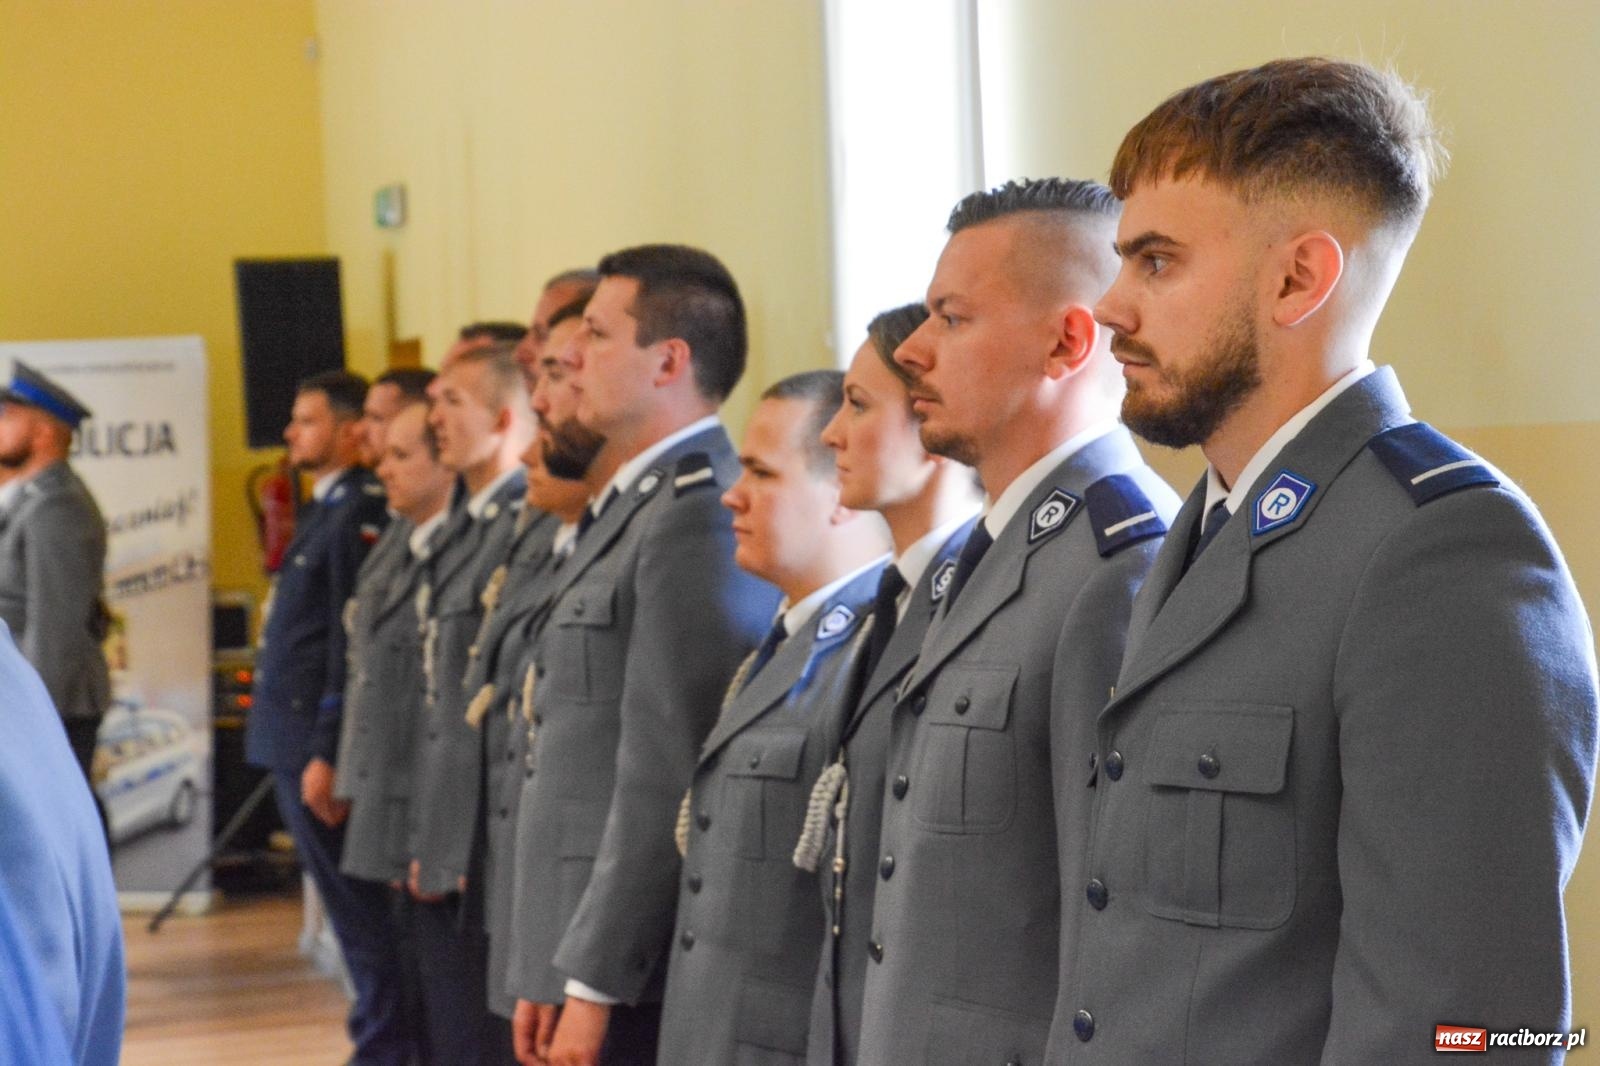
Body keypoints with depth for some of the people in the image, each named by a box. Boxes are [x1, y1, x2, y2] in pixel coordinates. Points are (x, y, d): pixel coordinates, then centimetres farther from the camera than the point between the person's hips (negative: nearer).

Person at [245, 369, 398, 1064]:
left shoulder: (361, 512, -16)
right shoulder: (326, 508, 16)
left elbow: (353, 644, -21)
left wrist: (328, 754, -22)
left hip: (319, 742, -10)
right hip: (292, 742, 10)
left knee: (359, 910, -3)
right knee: (350, 907, 14)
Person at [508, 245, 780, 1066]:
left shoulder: (697, 516, -15)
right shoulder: (632, 509, 15)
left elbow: (664, 780, -20)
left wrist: (593, 984, -18)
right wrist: (550, 975, 16)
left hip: (637, 984, -9)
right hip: (585, 966, 9)